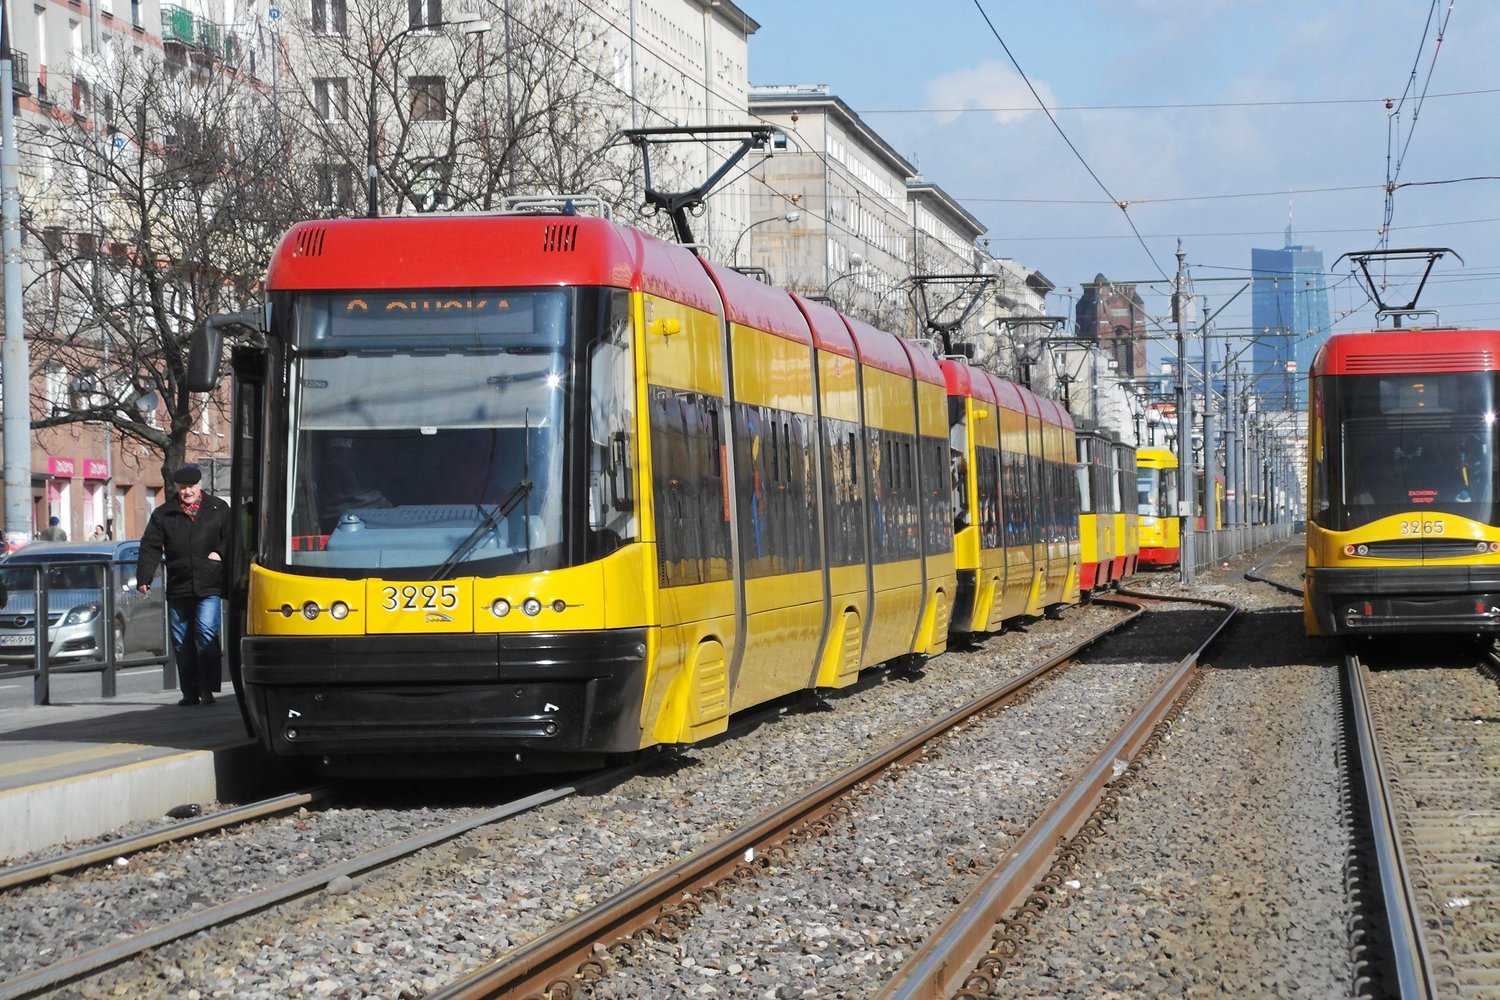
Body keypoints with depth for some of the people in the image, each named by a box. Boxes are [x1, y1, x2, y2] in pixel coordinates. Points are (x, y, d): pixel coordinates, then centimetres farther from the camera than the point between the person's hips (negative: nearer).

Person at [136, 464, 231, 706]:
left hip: (209, 588, -2)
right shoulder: (163, 514, 9)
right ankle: (190, 693, 15)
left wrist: (220, 552, -6)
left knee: (206, 633, -17)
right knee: (181, 641, 6)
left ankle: (207, 690, -14)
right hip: (178, 589, 2)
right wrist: (144, 577, -6)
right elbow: (150, 547, 5)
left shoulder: (218, 509, 8)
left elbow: (231, 537, 14)